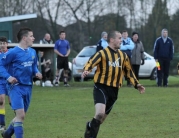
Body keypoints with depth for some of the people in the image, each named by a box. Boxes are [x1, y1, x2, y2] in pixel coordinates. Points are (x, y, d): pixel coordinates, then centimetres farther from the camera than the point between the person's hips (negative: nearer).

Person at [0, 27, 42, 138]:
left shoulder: (33, 52, 8)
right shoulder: (14, 52, -12)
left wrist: (37, 72, 1)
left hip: (28, 87, 7)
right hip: (16, 87, -7)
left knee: (21, 116, 14)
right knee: (20, 115, -16)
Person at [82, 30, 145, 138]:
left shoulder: (123, 56, 11)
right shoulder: (102, 53, -8)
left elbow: (129, 71, 21)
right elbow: (90, 63, -16)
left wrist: (137, 84, 14)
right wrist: (86, 71, -38)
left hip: (114, 90, 6)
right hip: (101, 87, -6)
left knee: (102, 117, 10)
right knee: (100, 113, -24)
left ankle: (90, 126, 35)